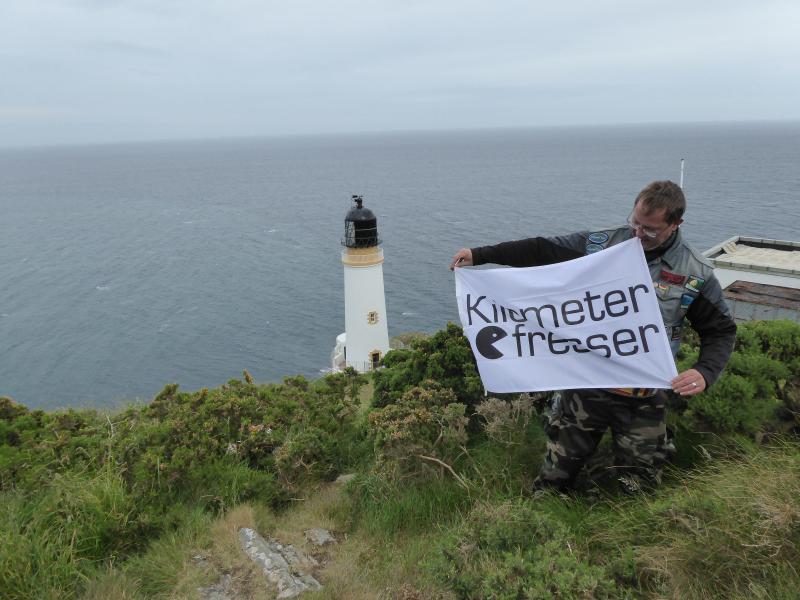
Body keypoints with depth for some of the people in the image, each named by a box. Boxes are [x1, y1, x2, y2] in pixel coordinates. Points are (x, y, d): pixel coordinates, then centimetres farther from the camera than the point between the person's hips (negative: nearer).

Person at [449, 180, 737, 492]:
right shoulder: (600, 243, -3)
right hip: (585, 384, 1)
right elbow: (540, 250, 2)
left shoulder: (696, 273, -5)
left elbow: (721, 331, 4)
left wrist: (704, 372, -17)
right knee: (554, 478, 10)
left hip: (642, 398, 0)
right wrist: (478, 254, -2)